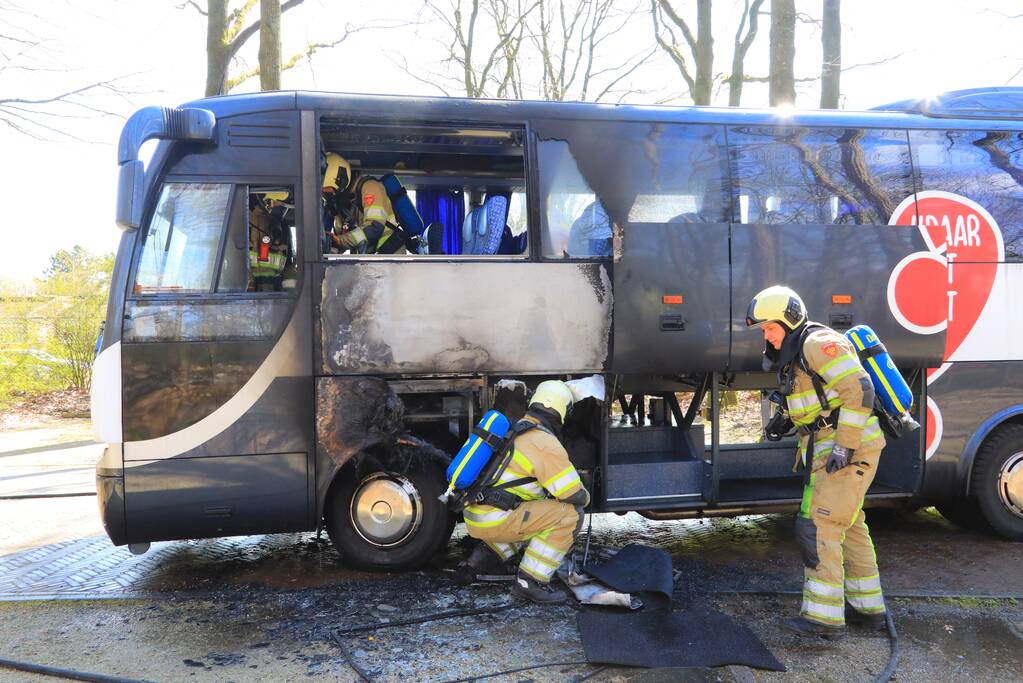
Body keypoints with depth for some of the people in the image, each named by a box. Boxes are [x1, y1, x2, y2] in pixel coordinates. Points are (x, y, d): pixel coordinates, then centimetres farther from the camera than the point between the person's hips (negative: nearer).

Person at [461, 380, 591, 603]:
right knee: (570, 514, -9)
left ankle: (489, 552, 17)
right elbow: (575, 495, -12)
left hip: (473, 516, 9)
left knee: (540, 515, 29)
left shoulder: (514, 430, 15)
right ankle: (530, 582, -7)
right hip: (493, 522, -9)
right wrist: (585, 496, 12)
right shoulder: (546, 444, -13)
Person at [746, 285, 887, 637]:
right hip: (829, 451, 11)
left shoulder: (818, 343, -15)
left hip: (847, 452, -11)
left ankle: (824, 615, -4)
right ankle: (868, 607, 29)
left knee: (817, 527, -10)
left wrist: (845, 445, -25)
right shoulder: (795, 354, 17)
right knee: (849, 527, 18)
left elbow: (859, 390, -23)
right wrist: (786, 421, 10)